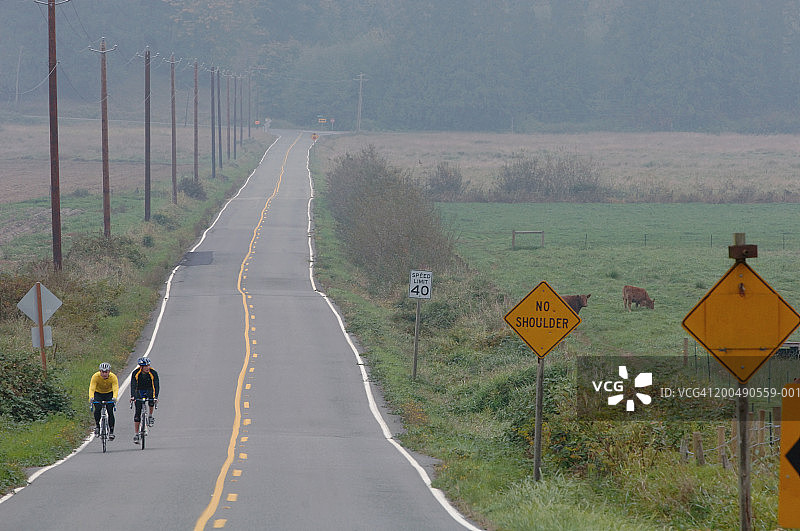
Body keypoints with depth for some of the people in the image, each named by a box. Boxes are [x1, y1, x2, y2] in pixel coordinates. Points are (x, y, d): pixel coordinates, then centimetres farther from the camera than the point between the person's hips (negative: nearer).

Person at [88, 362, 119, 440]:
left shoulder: (113, 377, -28)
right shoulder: (95, 376, -28)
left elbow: (115, 389, -38)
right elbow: (91, 388, -37)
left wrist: (114, 397, -58)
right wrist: (91, 397, -56)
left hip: (109, 394, 0)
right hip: (98, 393, 0)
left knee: (110, 411, -15)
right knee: (98, 409, -24)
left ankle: (111, 432, -7)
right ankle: (97, 425, -1)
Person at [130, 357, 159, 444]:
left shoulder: (153, 373, -25)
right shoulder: (135, 373, -25)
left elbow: (156, 385, -32)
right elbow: (133, 385, -33)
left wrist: (156, 397, -46)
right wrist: (132, 396, -48)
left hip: (149, 390, 0)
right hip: (139, 391, 0)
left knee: (151, 401, -32)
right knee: (138, 412, -8)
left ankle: (151, 416, -1)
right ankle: (136, 434, -5)